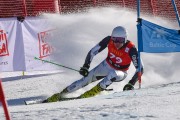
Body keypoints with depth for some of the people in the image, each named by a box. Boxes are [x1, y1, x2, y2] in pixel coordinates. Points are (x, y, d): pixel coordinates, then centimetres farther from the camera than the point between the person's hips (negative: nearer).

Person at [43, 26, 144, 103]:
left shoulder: (131, 49, -33)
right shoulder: (109, 40, -24)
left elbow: (140, 68, -28)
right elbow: (93, 51, -12)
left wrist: (131, 83, -36)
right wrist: (86, 66, -22)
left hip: (120, 73, -3)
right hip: (106, 65, 3)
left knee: (112, 74, -38)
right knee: (85, 80, -8)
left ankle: (90, 94, -28)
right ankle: (58, 96, 2)